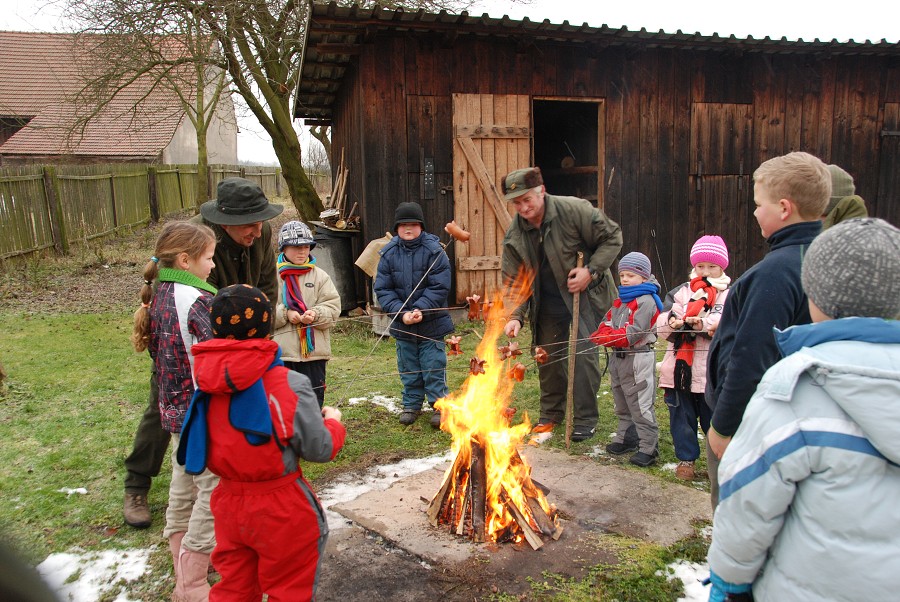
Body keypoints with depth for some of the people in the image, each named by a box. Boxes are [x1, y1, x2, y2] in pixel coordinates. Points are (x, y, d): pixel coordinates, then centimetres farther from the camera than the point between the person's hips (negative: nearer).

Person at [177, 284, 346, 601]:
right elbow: (319, 449, -16)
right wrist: (333, 422, 5)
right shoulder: (289, 385, -22)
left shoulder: (206, 381, -8)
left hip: (228, 503, 5)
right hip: (280, 508, -4)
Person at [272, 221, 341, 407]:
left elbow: (333, 308, 0)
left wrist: (316, 314, -18)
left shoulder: (320, 276, 8)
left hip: (314, 351, 2)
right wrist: (284, 313, -17)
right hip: (281, 352, -1)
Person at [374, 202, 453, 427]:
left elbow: (439, 287, -13)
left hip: (432, 322, -3)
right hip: (402, 324, 3)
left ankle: (438, 405, 17)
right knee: (408, 367, 15)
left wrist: (421, 309, -23)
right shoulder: (388, 254, -1)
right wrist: (401, 313, -17)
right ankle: (412, 404, 30)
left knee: (434, 366, 2)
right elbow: (382, 289, -4)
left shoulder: (434, 251, -9)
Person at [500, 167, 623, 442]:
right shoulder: (514, 236, -9)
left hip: (586, 295, -4)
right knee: (547, 355, 12)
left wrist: (591, 271, -24)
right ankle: (551, 412, 31)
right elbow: (513, 281, -7)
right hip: (548, 302, 5)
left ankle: (585, 419, 8)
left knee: (584, 353, -8)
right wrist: (515, 316, -21)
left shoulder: (574, 210, -22)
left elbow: (612, 237, -13)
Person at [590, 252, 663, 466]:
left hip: (638, 359, -9)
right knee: (622, 404, 19)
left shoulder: (646, 301, -14)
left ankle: (648, 447, 5)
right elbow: (607, 323, 9)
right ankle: (625, 438, 32)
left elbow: (634, 333, -22)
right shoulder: (620, 300, 14)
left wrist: (608, 337, -20)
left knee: (641, 406, -4)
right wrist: (601, 334, -13)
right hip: (618, 358, 9)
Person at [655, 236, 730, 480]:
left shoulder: (730, 295, 3)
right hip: (681, 369, 2)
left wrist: (702, 323, -29)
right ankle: (686, 458, 27)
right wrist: (672, 321, -21)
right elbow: (660, 324, 0)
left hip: (712, 373, -2)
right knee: (682, 417, 10)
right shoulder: (682, 292, 9)